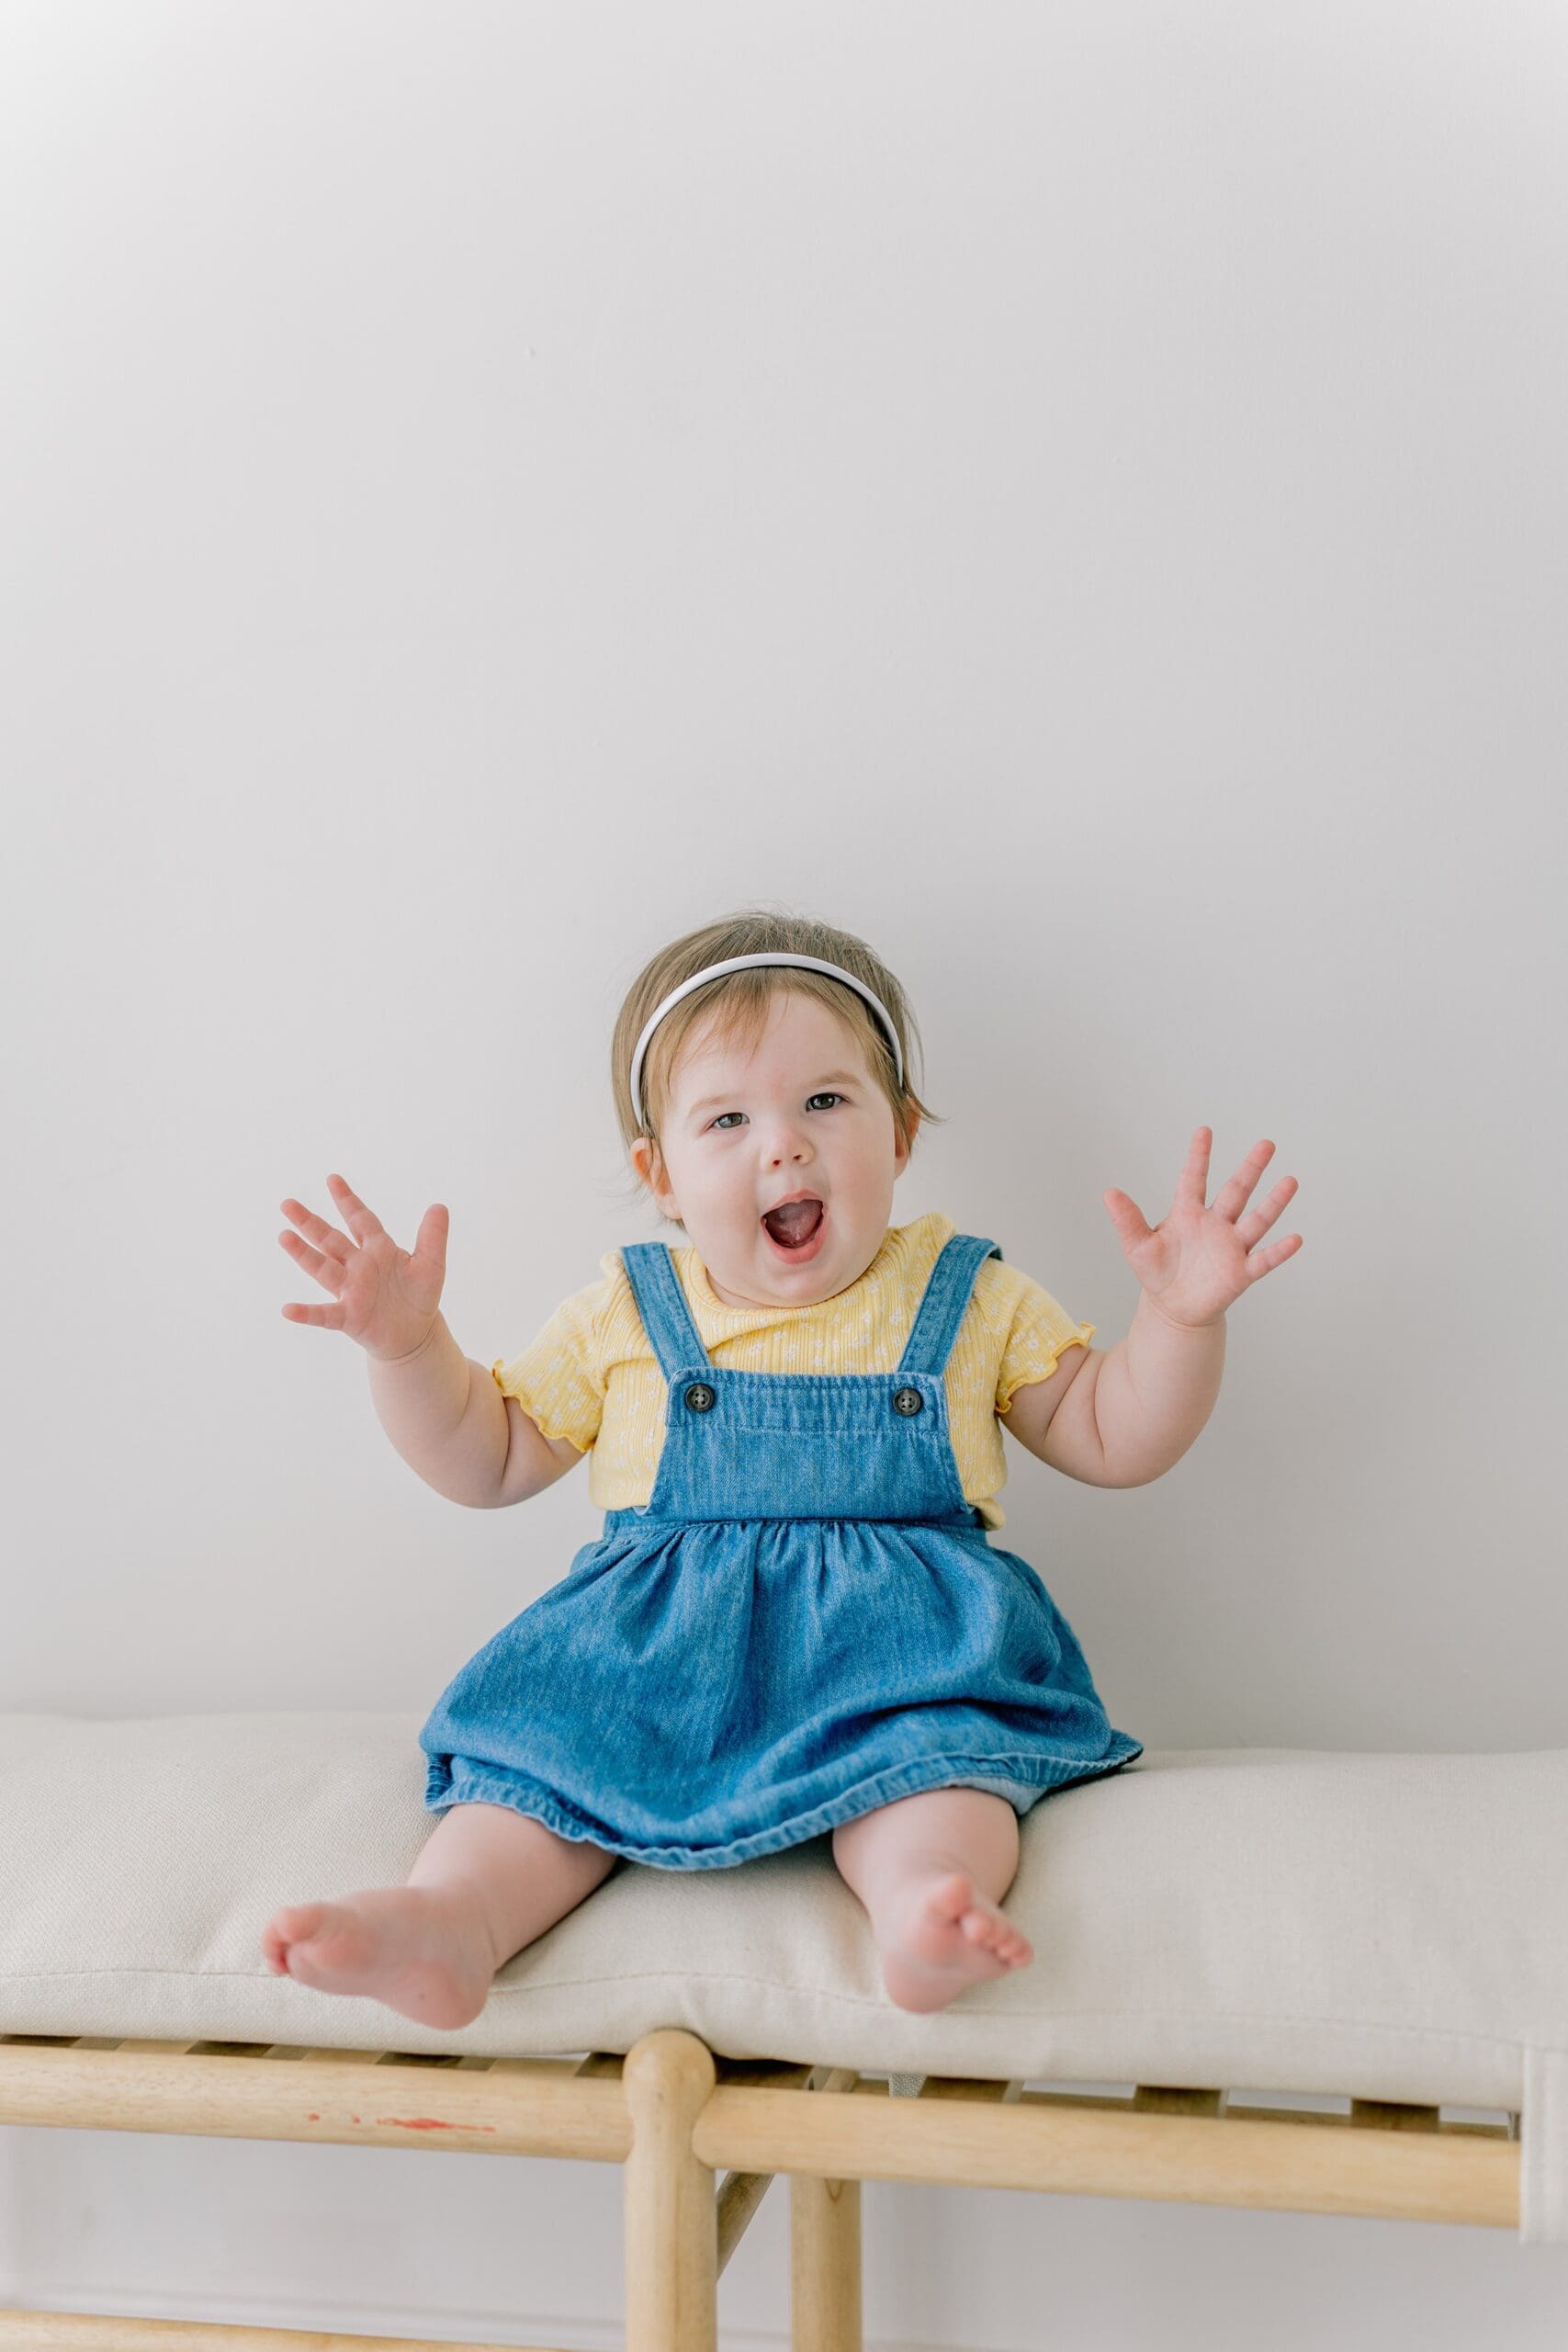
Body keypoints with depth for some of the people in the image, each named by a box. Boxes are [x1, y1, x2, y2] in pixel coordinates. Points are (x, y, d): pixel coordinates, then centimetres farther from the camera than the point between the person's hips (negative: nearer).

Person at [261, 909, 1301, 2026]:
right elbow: (489, 1459, 17)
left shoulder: (971, 1299, 10)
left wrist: (1182, 1321, -7)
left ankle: (923, 1896, -56)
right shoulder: (622, 1315, 11)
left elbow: (1116, 1441, 10)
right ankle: (455, 1913, -43)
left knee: (928, 1732, -33)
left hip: (899, 1634, -1)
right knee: (547, 1729, -24)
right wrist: (408, 1348, 1)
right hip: (657, 1642, 2)